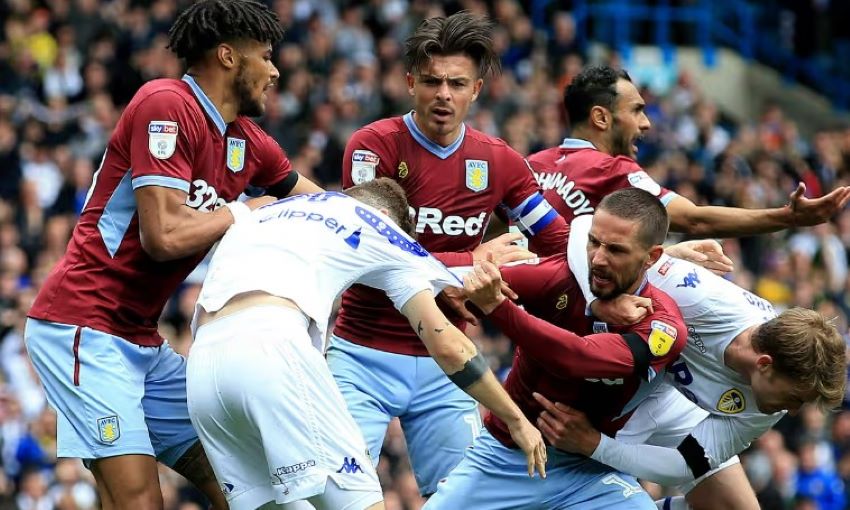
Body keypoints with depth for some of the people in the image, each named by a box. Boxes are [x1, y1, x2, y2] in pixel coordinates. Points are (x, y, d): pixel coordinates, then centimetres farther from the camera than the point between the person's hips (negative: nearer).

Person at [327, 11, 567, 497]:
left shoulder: (499, 161, 4)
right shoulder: (373, 146, -9)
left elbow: (561, 244, 9)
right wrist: (474, 262, -20)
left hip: (444, 366, 4)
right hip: (364, 359, -4)